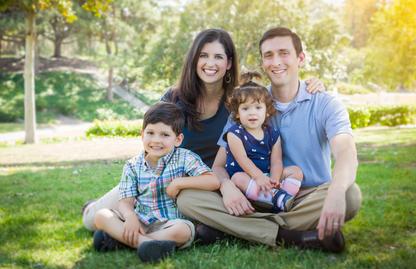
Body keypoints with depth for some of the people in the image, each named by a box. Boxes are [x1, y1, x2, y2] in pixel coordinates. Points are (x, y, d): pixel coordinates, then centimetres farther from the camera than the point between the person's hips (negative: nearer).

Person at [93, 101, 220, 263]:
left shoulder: (184, 158, -1)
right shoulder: (132, 166, 7)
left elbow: (214, 182, -12)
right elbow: (126, 201, -1)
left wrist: (179, 183, -16)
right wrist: (130, 217, -24)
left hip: (171, 222, -2)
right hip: (140, 222, 3)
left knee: (182, 231, -37)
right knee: (101, 216, -18)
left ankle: (117, 239, -30)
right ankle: (146, 243, -35)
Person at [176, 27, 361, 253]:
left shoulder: (325, 105, -3)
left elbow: (346, 152, -22)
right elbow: (219, 165, 0)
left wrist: (336, 192, -46)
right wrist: (227, 186, -27)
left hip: (308, 198, -1)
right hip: (259, 202, 1)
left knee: (350, 196, -34)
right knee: (187, 198, -20)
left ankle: (231, 228, -28)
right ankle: (293, 237, -29)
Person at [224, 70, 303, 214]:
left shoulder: (272, 134, 6)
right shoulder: (235, 133, -6)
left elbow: (276, 161, -3)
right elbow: (242, 159, -17)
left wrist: (274, 180, -24)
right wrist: (259, 177, -32)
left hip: (266, 176, 5)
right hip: (245, 175, -5)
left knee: (296, 171, -9)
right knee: (239, 178, -36)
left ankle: (280, 207, -33)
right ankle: (279, 197, -47)